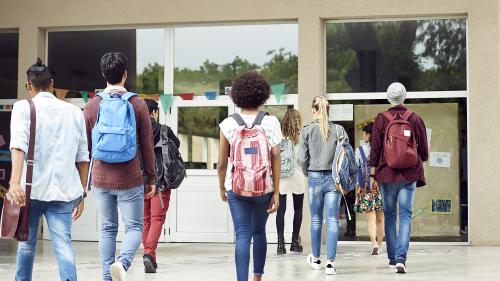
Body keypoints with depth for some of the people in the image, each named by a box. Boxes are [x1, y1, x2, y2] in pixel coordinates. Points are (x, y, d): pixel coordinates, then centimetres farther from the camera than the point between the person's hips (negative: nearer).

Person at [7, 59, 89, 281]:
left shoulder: (24, 107, 2)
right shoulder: (74, 112, 12)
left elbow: (19, 144, -15)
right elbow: (82, 158, 12)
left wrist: (15, 181, -26)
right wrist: (81, 194, 18)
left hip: (31, 188, -1)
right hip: (63, 190, 1)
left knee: (27, 243, 17)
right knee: (63, 245, -7)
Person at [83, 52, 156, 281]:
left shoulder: (91, 106, 1)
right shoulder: (138, 104, -4)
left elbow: (84, 146, 7)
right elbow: (147, 146, -2)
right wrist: (151, 178, 6)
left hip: (101, 179, 2)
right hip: (130, 179, -2)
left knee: (107, 229, 13)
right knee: (134, 227, 4)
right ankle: (122, 262, -22)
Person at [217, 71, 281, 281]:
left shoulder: (228, 124, -2)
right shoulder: (271, 122, -2)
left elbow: (222, 163, 0)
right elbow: (276, 157, -7)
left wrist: (221, 187, 15)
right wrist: (276, 192, -4)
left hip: (236, 187, -1)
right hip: (264, 187, 1)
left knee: (242, 236, -3)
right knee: (259, 232, 20)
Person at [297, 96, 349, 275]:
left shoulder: (307, 130, -6)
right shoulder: (338, 130, -4)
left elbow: (302, 158, -4)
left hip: (315, 178, 0)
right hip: (334, 178, 0)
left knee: (316, 220, 14)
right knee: (332, 220, 1)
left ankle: (316, 259, 28)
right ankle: (330, 262, -6)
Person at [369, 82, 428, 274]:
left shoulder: (381, 119, -3)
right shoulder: (415, 119, 0)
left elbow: (375, 149, -2)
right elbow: (424, 150, 5)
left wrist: (373, 175, 4)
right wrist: (420, 163, 25)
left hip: (387, 174, 0)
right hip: (410, 174, 0)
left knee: (389, 214, 12)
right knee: (405, 215, -2)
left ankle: (392, 258, 16)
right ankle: (401, 258, -16)